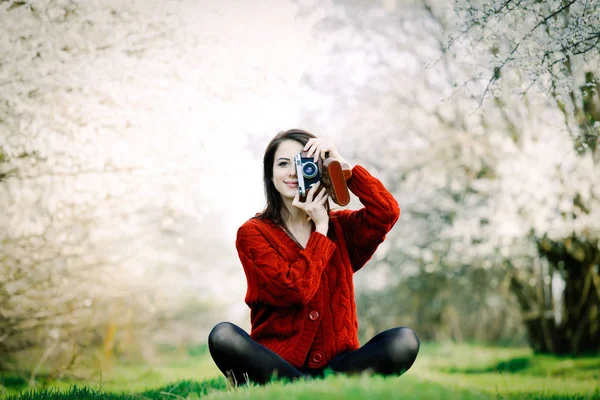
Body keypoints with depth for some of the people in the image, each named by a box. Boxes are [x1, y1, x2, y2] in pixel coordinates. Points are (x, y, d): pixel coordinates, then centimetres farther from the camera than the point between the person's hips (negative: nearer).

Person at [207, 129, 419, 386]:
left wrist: (342, 165, -8)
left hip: (337, 363, 2)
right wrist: (320, 229, -5)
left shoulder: (341, 227, 12)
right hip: (276, 364, -2)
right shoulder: (252, 233, 1)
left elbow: (387, 213, -9)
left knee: (404, 340, -23)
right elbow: (293, 290, -13)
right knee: (223, 336, -32)